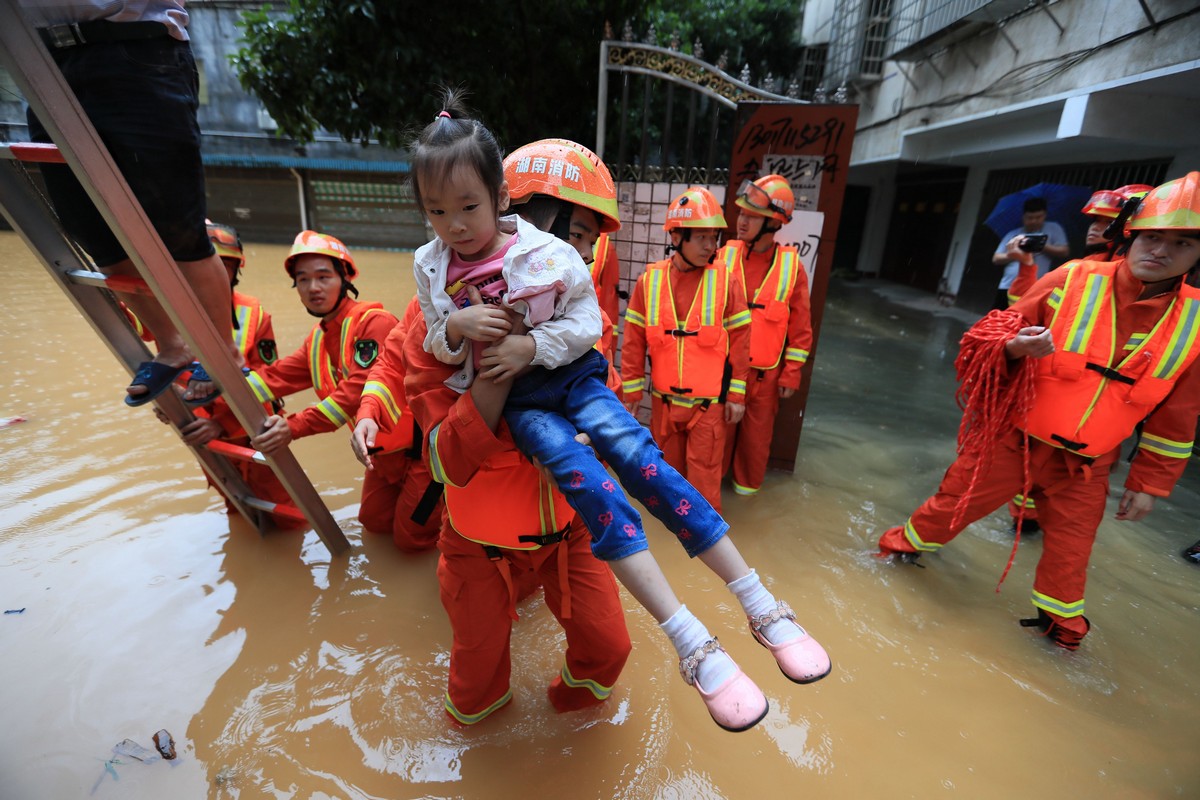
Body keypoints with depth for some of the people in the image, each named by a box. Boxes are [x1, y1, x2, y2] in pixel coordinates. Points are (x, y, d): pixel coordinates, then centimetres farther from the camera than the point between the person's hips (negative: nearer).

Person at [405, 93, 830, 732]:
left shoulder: (543, 252, -6)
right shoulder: (430, 267, 5)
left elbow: (587, 321, -4)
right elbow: (435, 345, 10)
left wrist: (532, 347, -19)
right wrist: (455, 328, -13)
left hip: (568, 373, -1)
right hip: (511, 396, 1)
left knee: (634, 450, -24)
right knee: (578, 471, -27)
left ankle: (760, 604, -15)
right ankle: (690, 640, -27)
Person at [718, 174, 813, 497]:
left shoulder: (791, 265, -5)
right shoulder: (725, 256, -3)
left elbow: (801, 327, 0)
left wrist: (791, 374, -2)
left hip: (765, 373, 0)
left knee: (757, 433, 14)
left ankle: (748, 482, 37)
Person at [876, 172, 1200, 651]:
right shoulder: (1072, 280, -12)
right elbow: (992, 334, -5)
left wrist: (1148, 483, 7)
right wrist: (1013, 346, -29)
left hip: (1083, 465, 3)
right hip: (1012, 436, -2)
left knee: (1070, 548, 15)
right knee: (956, 501, 9)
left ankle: (1060, 620, 42)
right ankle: (907, 544, 36)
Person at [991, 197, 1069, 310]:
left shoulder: (1053, 229, 14)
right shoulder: (1013, 234, 17)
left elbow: (1063, 252, 4)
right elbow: (996, 259, 10)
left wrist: (1042, 247, -11)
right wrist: (1011, 256, -10)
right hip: (1007, 288, 2)